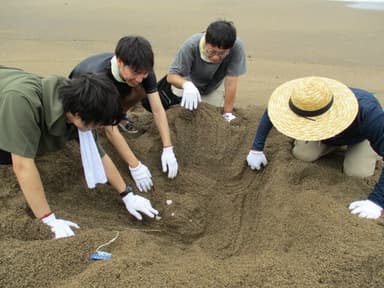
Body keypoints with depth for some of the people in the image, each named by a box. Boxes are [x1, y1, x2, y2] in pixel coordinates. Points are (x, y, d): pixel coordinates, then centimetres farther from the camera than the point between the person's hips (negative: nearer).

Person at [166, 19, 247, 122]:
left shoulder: (237, 47, -38)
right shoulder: (191, 45, -38)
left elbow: (231, 83, -33)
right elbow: (171, 76, -34)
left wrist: (227, 114, -29)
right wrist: (187, 85, -55)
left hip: (215, 87, 1)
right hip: (190, 80, 0)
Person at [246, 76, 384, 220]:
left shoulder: (368, 114, -49)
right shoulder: (304, 105, -38)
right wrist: (256, 149, -22)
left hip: (363, 134, -2)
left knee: (356, 172, -21)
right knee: (302, 154, -15)